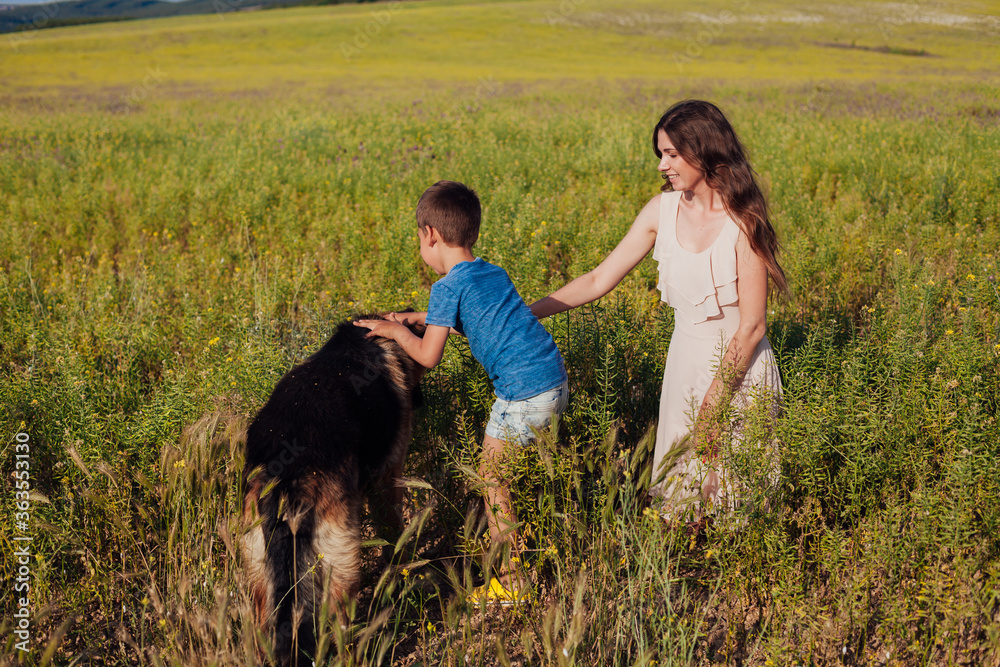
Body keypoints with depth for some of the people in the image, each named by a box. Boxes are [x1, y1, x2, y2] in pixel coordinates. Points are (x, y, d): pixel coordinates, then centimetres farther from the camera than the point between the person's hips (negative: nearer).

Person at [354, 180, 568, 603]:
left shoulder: (448, 287, -10)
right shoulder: (493, 274, 15)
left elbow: (428, 357, -8)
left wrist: (396, 331, 9)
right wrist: (421, 318, 30)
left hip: (524, 394, -8)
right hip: (556, 381, 8)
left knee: (491, 478, 3)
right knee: (512, 472, 21)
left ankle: (510, 582, 7)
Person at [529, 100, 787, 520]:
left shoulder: (742, 222, -18)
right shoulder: (663, 210, -2)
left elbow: (752, 326, -17)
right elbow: (598, 281, 1)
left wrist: (713, 406, -16)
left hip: (740, 370, -5)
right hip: (685, 362, 5)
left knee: (733, 497, 5)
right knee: (680, 489, 12)